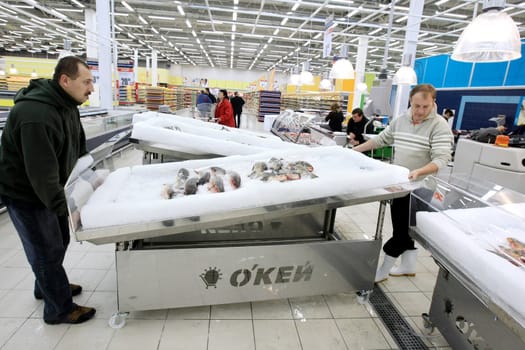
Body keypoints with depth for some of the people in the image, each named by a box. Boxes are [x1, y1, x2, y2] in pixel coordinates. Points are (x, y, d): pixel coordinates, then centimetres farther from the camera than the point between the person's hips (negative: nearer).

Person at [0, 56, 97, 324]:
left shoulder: (67, 105, 0)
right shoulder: (35, 114, -31)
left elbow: (78, 147, 10)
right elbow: (41, 170, -31)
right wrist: (64, 206, -25)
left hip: (50, 189, 9)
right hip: (25, 193, -9)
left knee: (60, 240, 20)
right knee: (47, 250, 3)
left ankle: (47, 286, 44)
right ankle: (59, 309, 21)